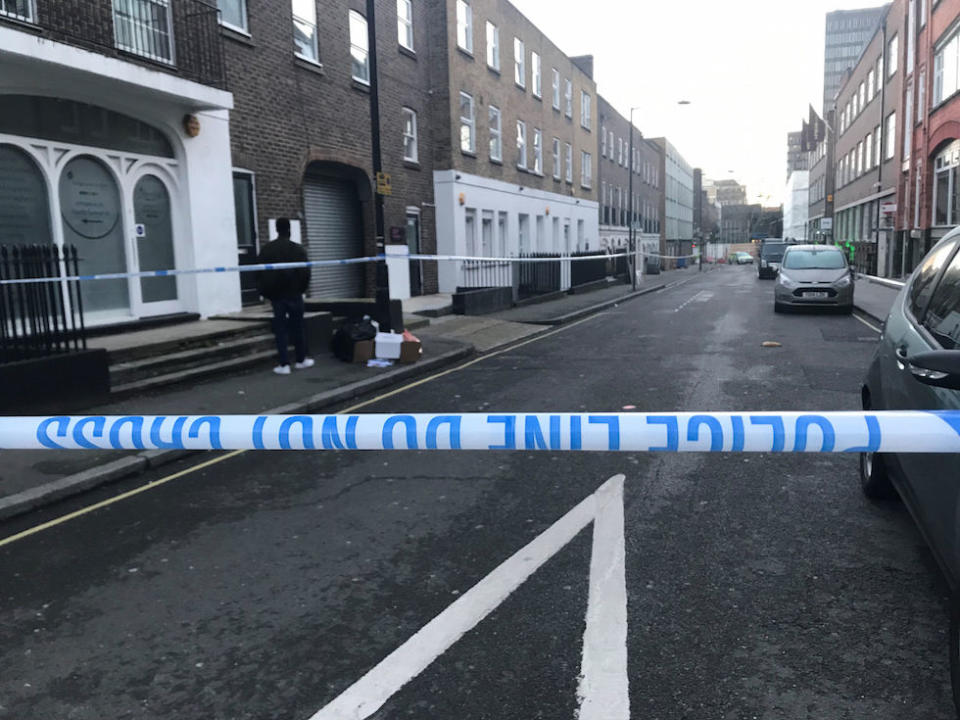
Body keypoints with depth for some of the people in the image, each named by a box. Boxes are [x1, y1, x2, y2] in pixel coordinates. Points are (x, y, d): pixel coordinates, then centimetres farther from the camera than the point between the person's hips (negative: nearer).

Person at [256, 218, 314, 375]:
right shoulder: (298, 249, -5)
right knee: (297, 327, 10)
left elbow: (260, 273, 1)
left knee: (280, 328, 4)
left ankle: (284, 364, 0)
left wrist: (265, 293, 9)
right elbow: (305, 272, -5)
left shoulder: (266, 249, 1)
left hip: (275, 295, 1)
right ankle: (301, 360, 20)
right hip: (294, 294, -1)